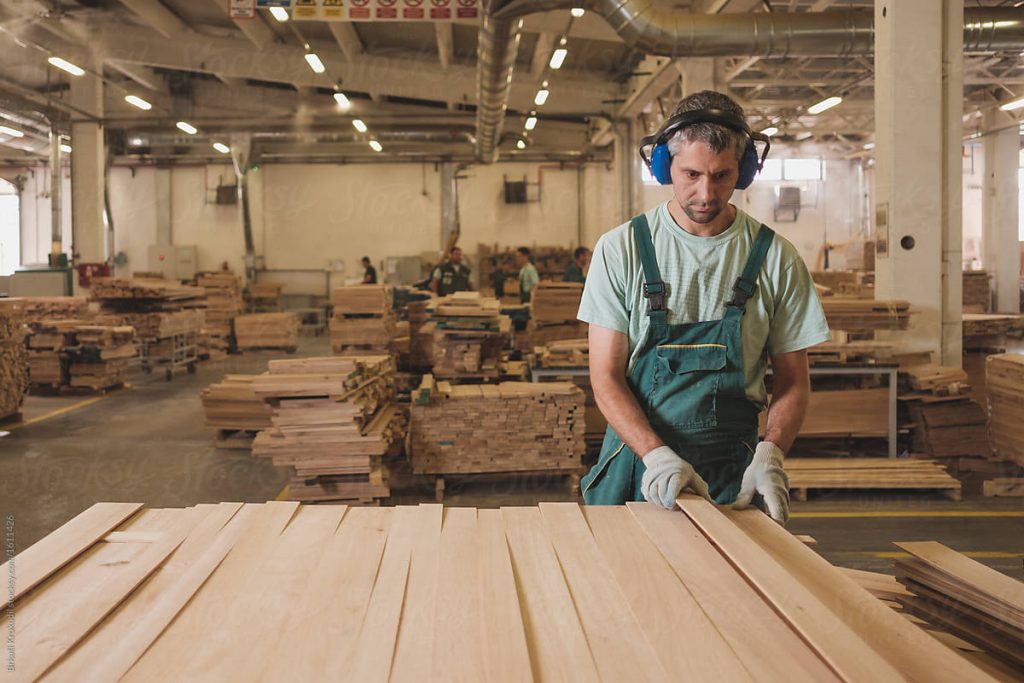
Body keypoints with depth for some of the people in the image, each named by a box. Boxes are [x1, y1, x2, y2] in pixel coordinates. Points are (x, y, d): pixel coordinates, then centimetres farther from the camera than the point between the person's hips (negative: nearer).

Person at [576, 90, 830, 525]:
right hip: (639, 463, 0)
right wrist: (657, 455, -21)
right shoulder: (621, 249, -4)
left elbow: (793, 380, 4)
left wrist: (769, 455, -14)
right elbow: (606, 379, -6)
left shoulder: (776, 259, -1)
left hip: (733, 472, 1)